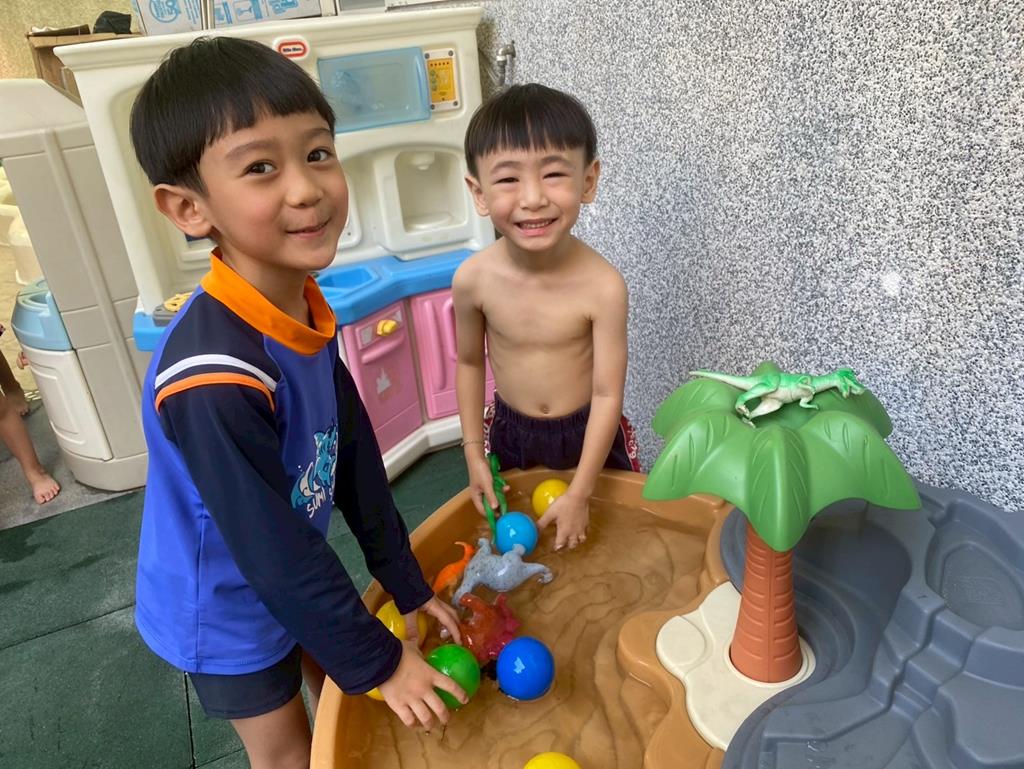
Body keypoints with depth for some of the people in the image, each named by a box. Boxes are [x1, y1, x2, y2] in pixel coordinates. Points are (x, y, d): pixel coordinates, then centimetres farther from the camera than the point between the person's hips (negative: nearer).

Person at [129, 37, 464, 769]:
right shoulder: (213, 378, -38)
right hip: (227, 606, -6)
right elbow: (277, 553, -30)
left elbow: (354, 459, -6)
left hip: (294, 575, 6)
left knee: (341, 698, 28)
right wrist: (378, 661, -16)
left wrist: (410, 589, 0)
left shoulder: (305, 314, -13)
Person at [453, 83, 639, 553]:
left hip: (587, 433, -2)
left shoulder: (602, 285, -28)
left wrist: (579, 495, -17)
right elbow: (470, 362, -3)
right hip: (509, 432, 2)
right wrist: (473, 453, 0)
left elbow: (608, 394, -21)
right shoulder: (473, 279, -21)